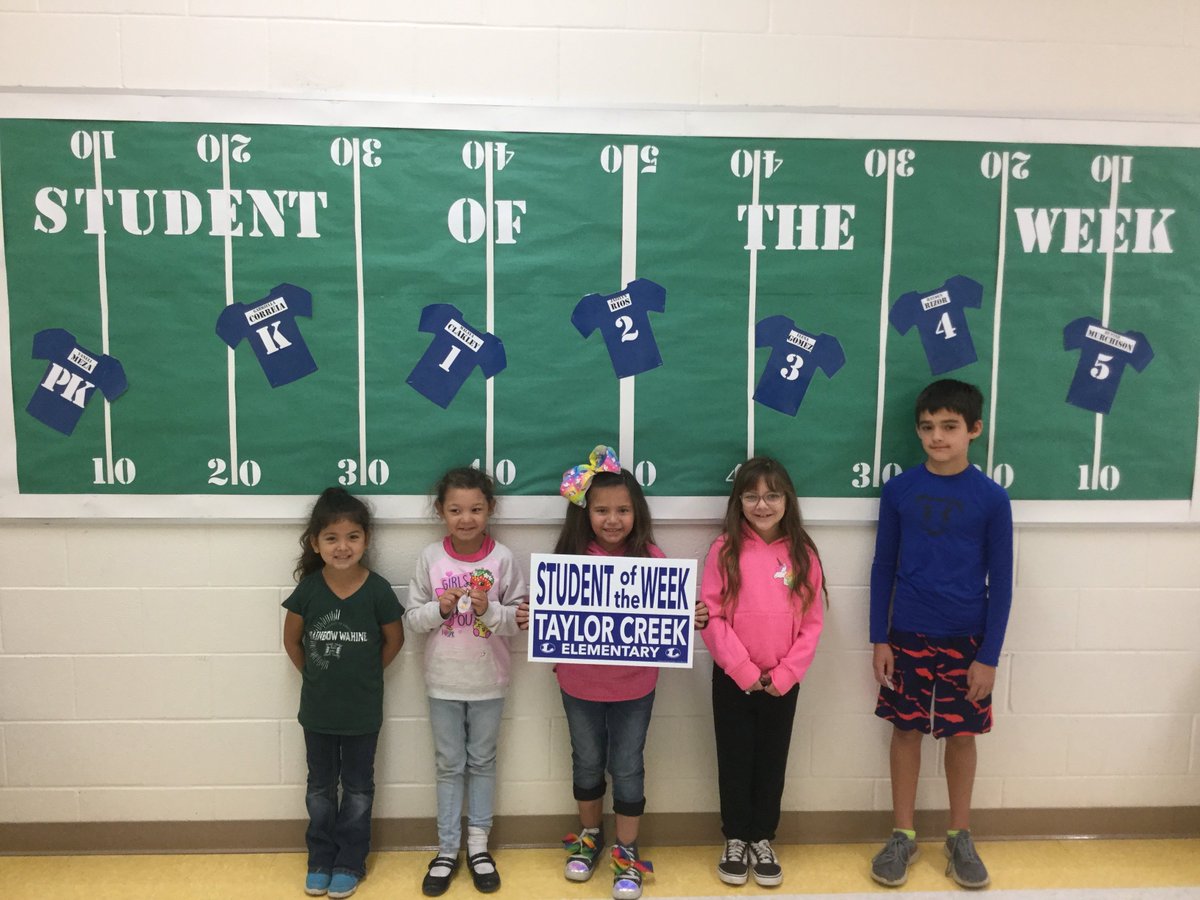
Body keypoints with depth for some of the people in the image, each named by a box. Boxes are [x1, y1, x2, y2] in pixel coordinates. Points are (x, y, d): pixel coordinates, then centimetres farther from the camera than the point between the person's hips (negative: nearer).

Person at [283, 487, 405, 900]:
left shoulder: (377, 590, -17)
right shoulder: (308, 588, -13)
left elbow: (394, 639, -2)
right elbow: (291, 639, 3)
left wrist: (364, 675, 3)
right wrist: (317, 675, 4)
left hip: (362, 710, -1)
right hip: (317, 709, 2)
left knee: (358, 788, 14)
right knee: (320, 786, 18)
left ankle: (350, 863, 30)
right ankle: (320, 860, 35)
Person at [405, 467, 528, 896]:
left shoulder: (502, 559, -11)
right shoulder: (430, 557, -7)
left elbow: (521, 619, -7)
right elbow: (412, 618, -2)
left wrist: (489, 609, -24)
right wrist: (440, 608, -21)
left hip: (487, 681, 0)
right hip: (443, 681, 1)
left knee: (482, 763, 15)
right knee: (449, 766, 13)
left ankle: (478, 844, 30)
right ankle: (447, 849, 26)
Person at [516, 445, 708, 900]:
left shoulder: (650, 556, -11)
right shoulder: (570, 557, -10)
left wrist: (694, 618, -24)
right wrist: (527, 618, -22)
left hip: (633, 686, -1)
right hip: (579, 684, 1)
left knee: (627, 767, 13)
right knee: (587, 763, 21)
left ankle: (627, 854, 32)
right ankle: (589, 836, 45)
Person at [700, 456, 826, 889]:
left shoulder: (803, 554, -2)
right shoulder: (725, 549, -7)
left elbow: (812, 622, -1)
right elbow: (711, 616, -10)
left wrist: (783, 674, -10)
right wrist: (745, 670, -14)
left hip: (783, 682, 2)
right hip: (733, 678, -1)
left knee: (771, 761, 14)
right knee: (735, 760, 11)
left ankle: (763, 841, 31)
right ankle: (735, 840, 28)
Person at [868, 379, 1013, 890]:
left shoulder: (991, 498, -8)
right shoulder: (898, 490, -4)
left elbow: (1001, 583, -4)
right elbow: (882, 569, 2)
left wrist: (989, 655, -6)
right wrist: (879, 639, -1)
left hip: (966, 640, -1)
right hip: (908, 636, 1)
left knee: (961, 735, 12)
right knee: (906, 731, 10)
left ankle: (960, 837, 31)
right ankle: (903, 835, 25)